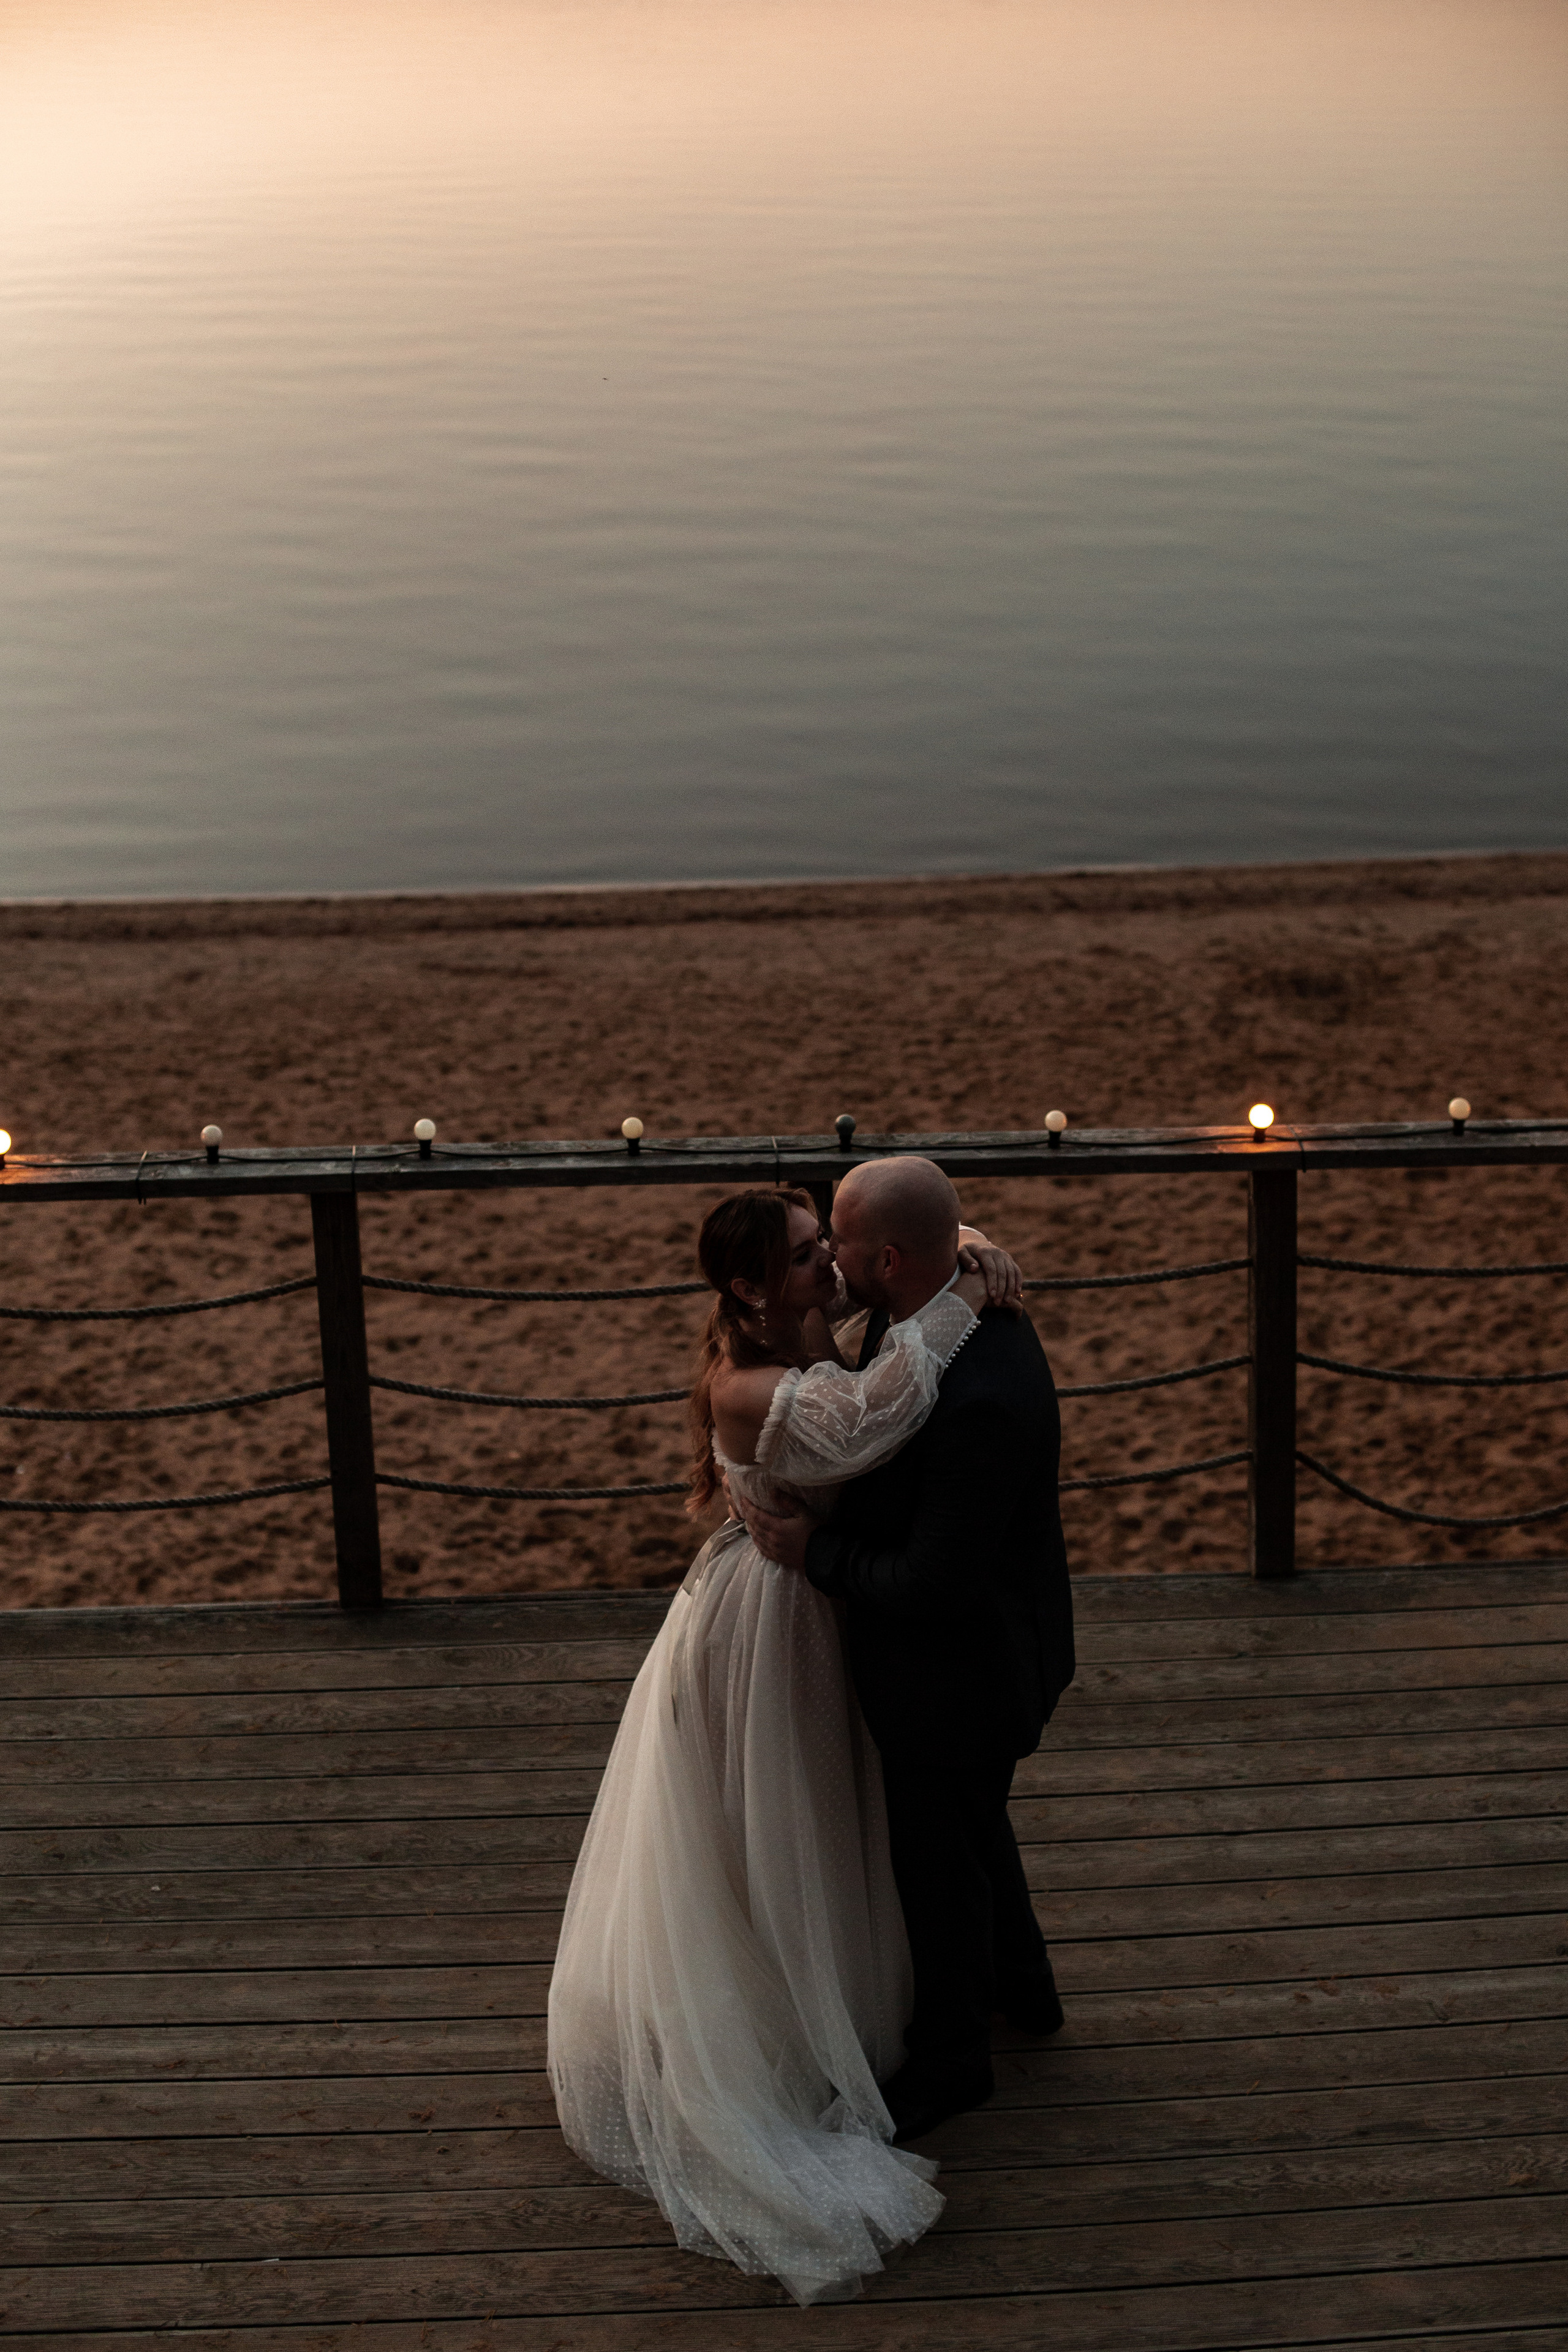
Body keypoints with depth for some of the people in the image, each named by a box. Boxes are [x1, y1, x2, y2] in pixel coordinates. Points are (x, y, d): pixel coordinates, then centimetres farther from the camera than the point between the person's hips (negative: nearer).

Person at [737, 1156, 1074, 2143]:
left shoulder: (980, 1399, -39)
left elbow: (933, 1585, -33)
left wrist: (817, 1554, -20)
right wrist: (823, 1515, -6)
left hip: (959, 1669, -9)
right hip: (977, 1648, 9)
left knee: (939, 1857, 15)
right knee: (970, 1824, 31)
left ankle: (952, 2056, 40)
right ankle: (1021, 1981, 56)